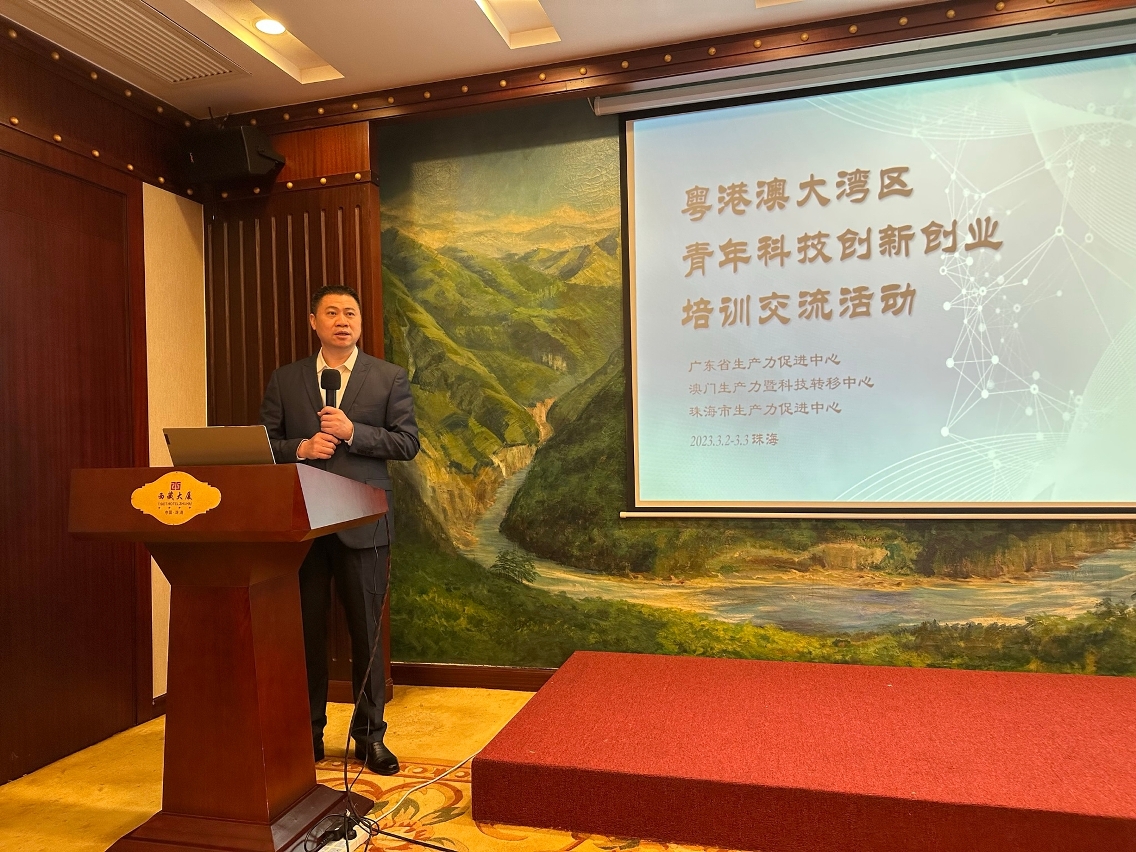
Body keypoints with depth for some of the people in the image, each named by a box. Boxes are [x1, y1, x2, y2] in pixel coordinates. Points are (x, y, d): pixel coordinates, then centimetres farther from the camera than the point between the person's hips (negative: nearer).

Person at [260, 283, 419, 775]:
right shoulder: (284, 380, 10)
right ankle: (308, 732, 26)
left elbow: (408, 442, -2)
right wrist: (300, 448, -12)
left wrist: (352, 432, -14)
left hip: (362, 523, -1)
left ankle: (369, 735, 21)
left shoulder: (389, 378, 4)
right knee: (305, 631, 10)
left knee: (366, 632, 6)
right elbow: (265, 443, 8)